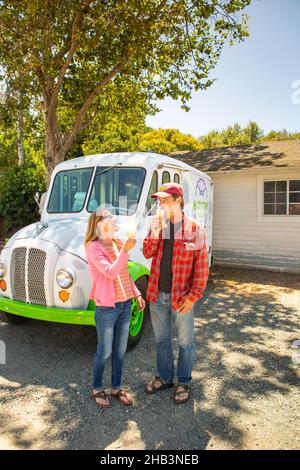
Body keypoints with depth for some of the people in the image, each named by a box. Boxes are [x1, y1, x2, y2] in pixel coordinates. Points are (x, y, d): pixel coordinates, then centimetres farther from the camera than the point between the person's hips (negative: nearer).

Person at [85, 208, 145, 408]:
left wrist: (137, 294, 9)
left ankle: (117, 388, 35)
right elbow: (111, 272, -25)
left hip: (125, 305, 6)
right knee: (104, 352, 9)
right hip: (106, 309, -6)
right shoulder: (93, 247, -14)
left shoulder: (117, 244, 5)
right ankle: (97, 389, 32)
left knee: (120, 350, 17)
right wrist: (125, 250, -27)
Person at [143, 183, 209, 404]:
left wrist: (194, 295, -15)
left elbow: (201, 265, -11)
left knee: (185, 342, 12)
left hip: (181, 297, -4)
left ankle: (184, 383, 32)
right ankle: (165, 377, 39)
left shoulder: (194, 228, -10)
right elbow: (147, 253, 0)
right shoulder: (158, 224, 5)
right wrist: (155, 233, -16)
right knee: (161, 339, 20)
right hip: (157, 294, 5)